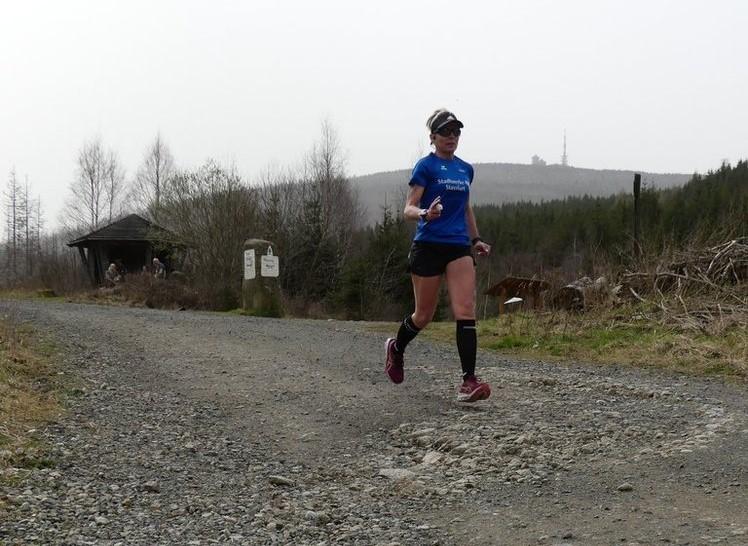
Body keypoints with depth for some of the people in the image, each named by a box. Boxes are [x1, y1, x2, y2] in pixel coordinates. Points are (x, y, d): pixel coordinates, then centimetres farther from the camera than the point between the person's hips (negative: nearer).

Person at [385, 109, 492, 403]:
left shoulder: (465, 169, 14)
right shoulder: (426, 166, -4)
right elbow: (408, 209, -9)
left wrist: (476, 239, 25)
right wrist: (425, 214, -30)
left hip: (459, 248, 4)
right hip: (428, 246, -4)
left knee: (465, 312, -12)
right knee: (424, 315, 7)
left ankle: (468, 381, -16)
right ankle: (396, 348, 38)